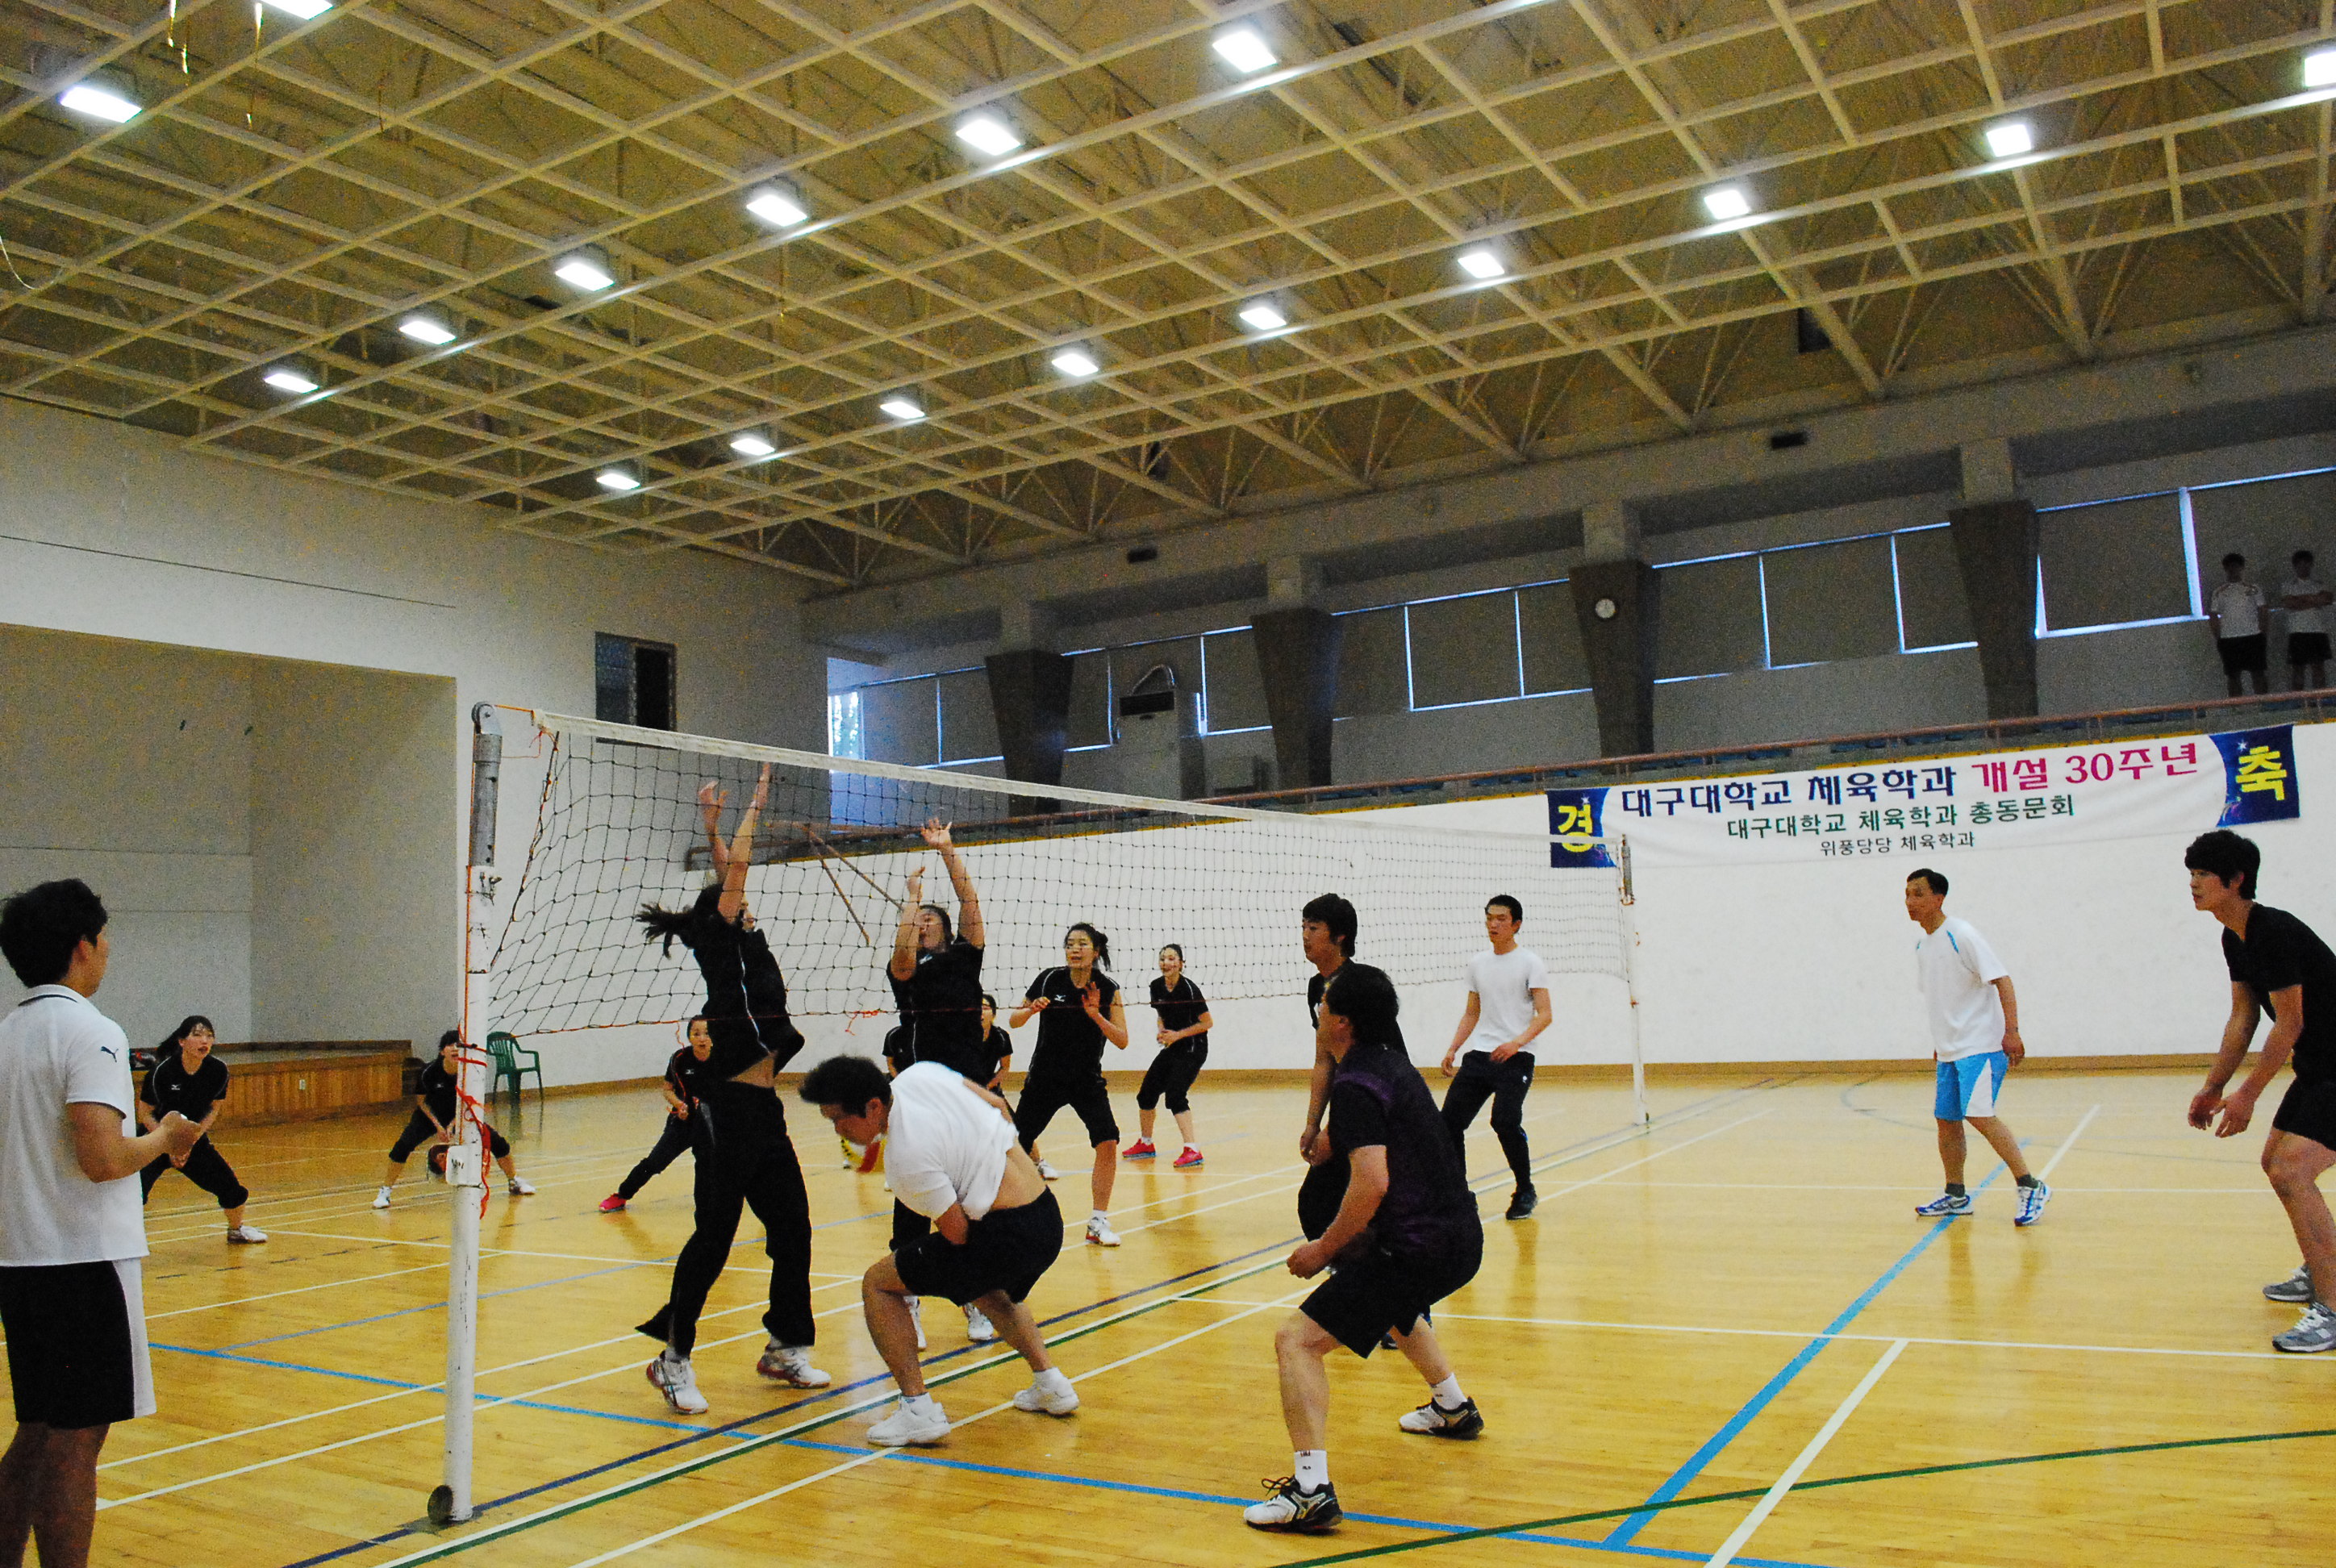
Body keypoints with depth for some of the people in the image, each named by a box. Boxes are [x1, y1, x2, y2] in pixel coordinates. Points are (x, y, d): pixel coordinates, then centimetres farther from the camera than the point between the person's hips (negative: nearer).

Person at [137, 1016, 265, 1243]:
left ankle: (236, 1229, 30)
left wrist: (191, 1141, -10)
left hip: (194, 1140, 4)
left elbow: (213, 1109, 1)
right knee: (134, 1193, -24)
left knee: (229, 1186, 3)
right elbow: (145, 1114, -12)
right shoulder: (162, 1071, -23)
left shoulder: (218, 1070, -12)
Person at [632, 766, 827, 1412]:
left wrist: (713, 823, 25)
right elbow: (736, 867, -10)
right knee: (715, 1234, -5)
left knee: (792, 1226, 10)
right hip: (729, 1108, -9)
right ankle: (673, 1358, 6)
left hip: (763, 1109, 9)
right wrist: (754, 807, -1)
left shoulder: (746, 945, 16)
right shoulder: (722, 944, -4)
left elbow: (728, 876, 25)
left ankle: (786, 1348, 22)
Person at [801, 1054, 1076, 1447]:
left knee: (877, 1283, 3)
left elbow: (956, 1232, -14)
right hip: (1049, 1221, 9)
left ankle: (918, 1410, -2)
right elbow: (997, 1105, 17)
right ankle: (1050, 1382, 29)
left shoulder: (906, 1156, -20)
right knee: (989, 1290, 39)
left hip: (1006, 1234, -9)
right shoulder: (918, 1073, 3)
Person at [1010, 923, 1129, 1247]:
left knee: (1108, 1142, -17)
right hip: (1044, 1078, 0)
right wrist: (1030, 1010, -18)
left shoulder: (1107, 989, -5)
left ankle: (1098, 1222, -4)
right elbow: (1014, 1021, 3)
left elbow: (1122, 1041, -8)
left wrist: (1095, 1014, -22)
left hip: (1088, 1080, 0)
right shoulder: (1049, 979, -6)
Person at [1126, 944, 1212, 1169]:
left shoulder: (1189, 988, -19)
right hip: (1171, 1049, 8)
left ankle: (1193, 1151, -19)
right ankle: (1145, 1145, 31)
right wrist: (1161, 1031, -2)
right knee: (1147, 1094, 10)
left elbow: (1207, 1022, -14)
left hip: (1192, 1050, -8)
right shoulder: (1157, 986, 1)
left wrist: (1178, 1034, -17)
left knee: (1174, 1096, -22)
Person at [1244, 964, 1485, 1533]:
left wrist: (1324, 1249, -16)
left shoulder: (1356, 1084, -16)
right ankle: (1453, 1407, 52)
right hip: (1461, 1236, 10)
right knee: (1394, 1300, 40)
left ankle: (1310, 1490, -18)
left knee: (1298, 1339, -10)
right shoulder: (1394, 1061, 12)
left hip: (1418, 1249, -10)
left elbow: (1372, 1183, -26)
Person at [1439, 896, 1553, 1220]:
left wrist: (1517, 1042, -25)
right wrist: (1453, 1048, 11)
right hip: (1478, 1056, 6)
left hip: (1515, 1058, -6)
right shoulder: (1477, 964, 14)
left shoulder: (1530, 962, -3)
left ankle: (1526, 1191, 2)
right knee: (1450, 1121, -3)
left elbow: (1544, 1015, -9)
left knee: (1505, 1121, -19)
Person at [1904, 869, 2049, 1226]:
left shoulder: (1961, 934, -13)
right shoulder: (1921, 944, 10)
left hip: (1981, 1046, -8)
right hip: (1949, 1049, 8)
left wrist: (2011, 1031, -25)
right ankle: (1955, 1195, 23)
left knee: (1978, 1114, -19)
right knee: (1946, 1119, 10)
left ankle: (2031, 1188, -10)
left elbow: (2001, 980, -17)